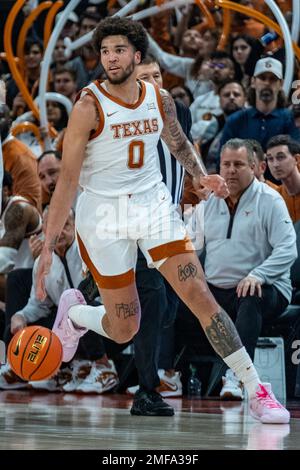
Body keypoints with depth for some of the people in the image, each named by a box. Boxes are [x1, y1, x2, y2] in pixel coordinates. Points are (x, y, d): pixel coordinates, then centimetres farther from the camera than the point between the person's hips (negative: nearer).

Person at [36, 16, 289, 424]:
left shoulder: (160, 99, 0)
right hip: (103, 214, -3)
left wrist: (201, 176, 0)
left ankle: (257, 392, -6)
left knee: (200, 296, -9)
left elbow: (179, 143, 21)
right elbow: (67, 179, -14)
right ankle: (73, 312, 37)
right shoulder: (89, 107, -14)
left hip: (154, 206, 3)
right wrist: (49, 247, -17)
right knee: (124, 330, 3)